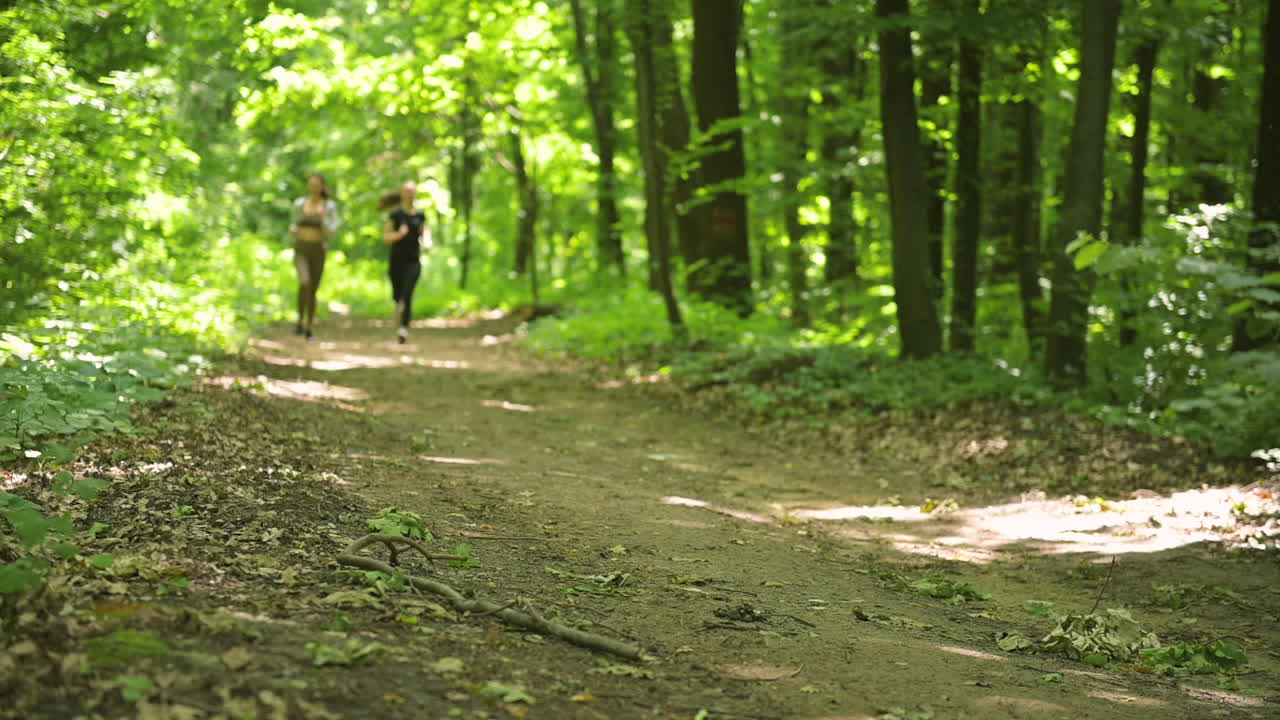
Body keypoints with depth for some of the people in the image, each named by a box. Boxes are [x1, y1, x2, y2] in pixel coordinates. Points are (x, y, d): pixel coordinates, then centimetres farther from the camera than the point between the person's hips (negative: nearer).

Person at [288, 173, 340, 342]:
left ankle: (309, 329, 23)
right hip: (300, 250, 0)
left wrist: (323, 217, -24)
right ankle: (300, 321, -10)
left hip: (318, 252, 0)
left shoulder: (330, 206, -2)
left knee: (313, 291, 7)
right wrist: (292, 230, -9)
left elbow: (331, 233, -7)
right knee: (304, 283, -26)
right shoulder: (299, 204, 3)